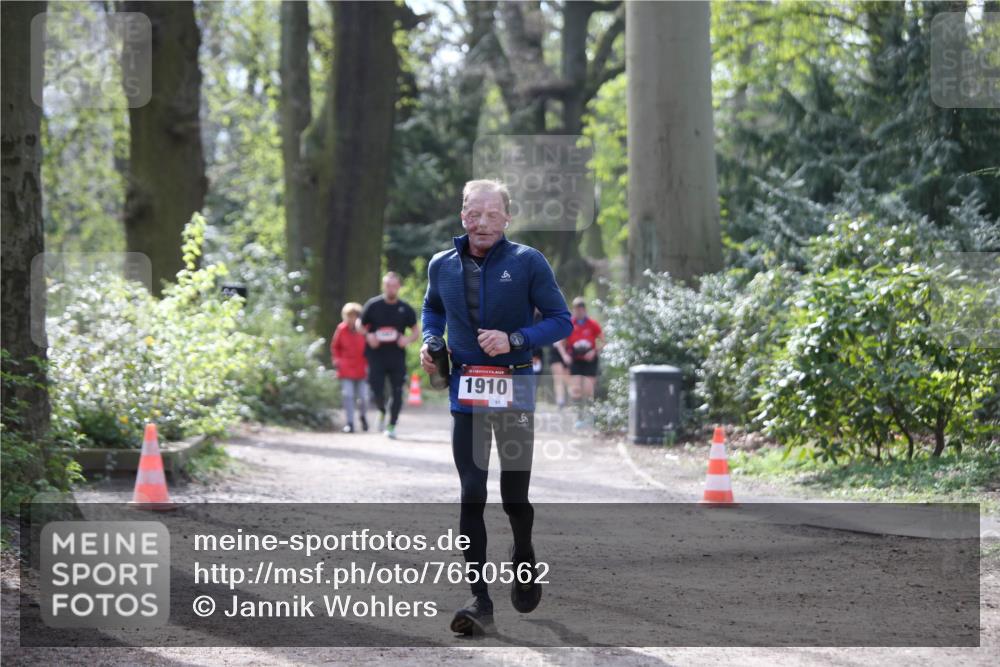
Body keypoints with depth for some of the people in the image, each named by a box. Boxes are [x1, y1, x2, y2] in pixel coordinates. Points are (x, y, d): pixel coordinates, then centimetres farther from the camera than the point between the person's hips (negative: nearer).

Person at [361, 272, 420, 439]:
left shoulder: (405, 309, 3)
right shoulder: (372, 305, 0)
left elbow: (416, 331, 12)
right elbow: (360, 326, 10)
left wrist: (408, 339, -10)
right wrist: (368, 336, -11)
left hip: (397, 357, 1)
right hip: (376, 356, -1)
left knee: (397, 392, -2)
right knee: (377, 391, -5)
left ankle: (392, 425, 10)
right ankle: (382, 411, 28)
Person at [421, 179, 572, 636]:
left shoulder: (528, 262, -8)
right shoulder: (443, 265, 3)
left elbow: (561, 321, -5)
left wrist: (514, 339, -19)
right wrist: (430, 340, 4)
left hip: (514, 391, -2)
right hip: (465, 392, 2)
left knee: (514, 495, 5)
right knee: (472, 494, -5)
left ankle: (523, 557, 38)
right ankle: (479, 601, -5)